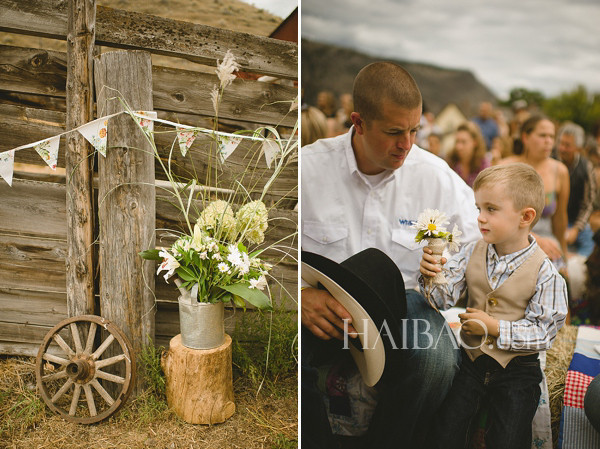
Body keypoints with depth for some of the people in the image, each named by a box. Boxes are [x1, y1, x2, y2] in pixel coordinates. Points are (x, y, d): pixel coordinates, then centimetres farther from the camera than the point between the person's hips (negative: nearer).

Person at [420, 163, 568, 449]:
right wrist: (431, 276, -27)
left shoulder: (544, 273, -14)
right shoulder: (472, 253, -3)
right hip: (473, 359, 3)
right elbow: (445, 298, -6)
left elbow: (544, 331, -12)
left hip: (517, 369, -3)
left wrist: (495, 327, -20)